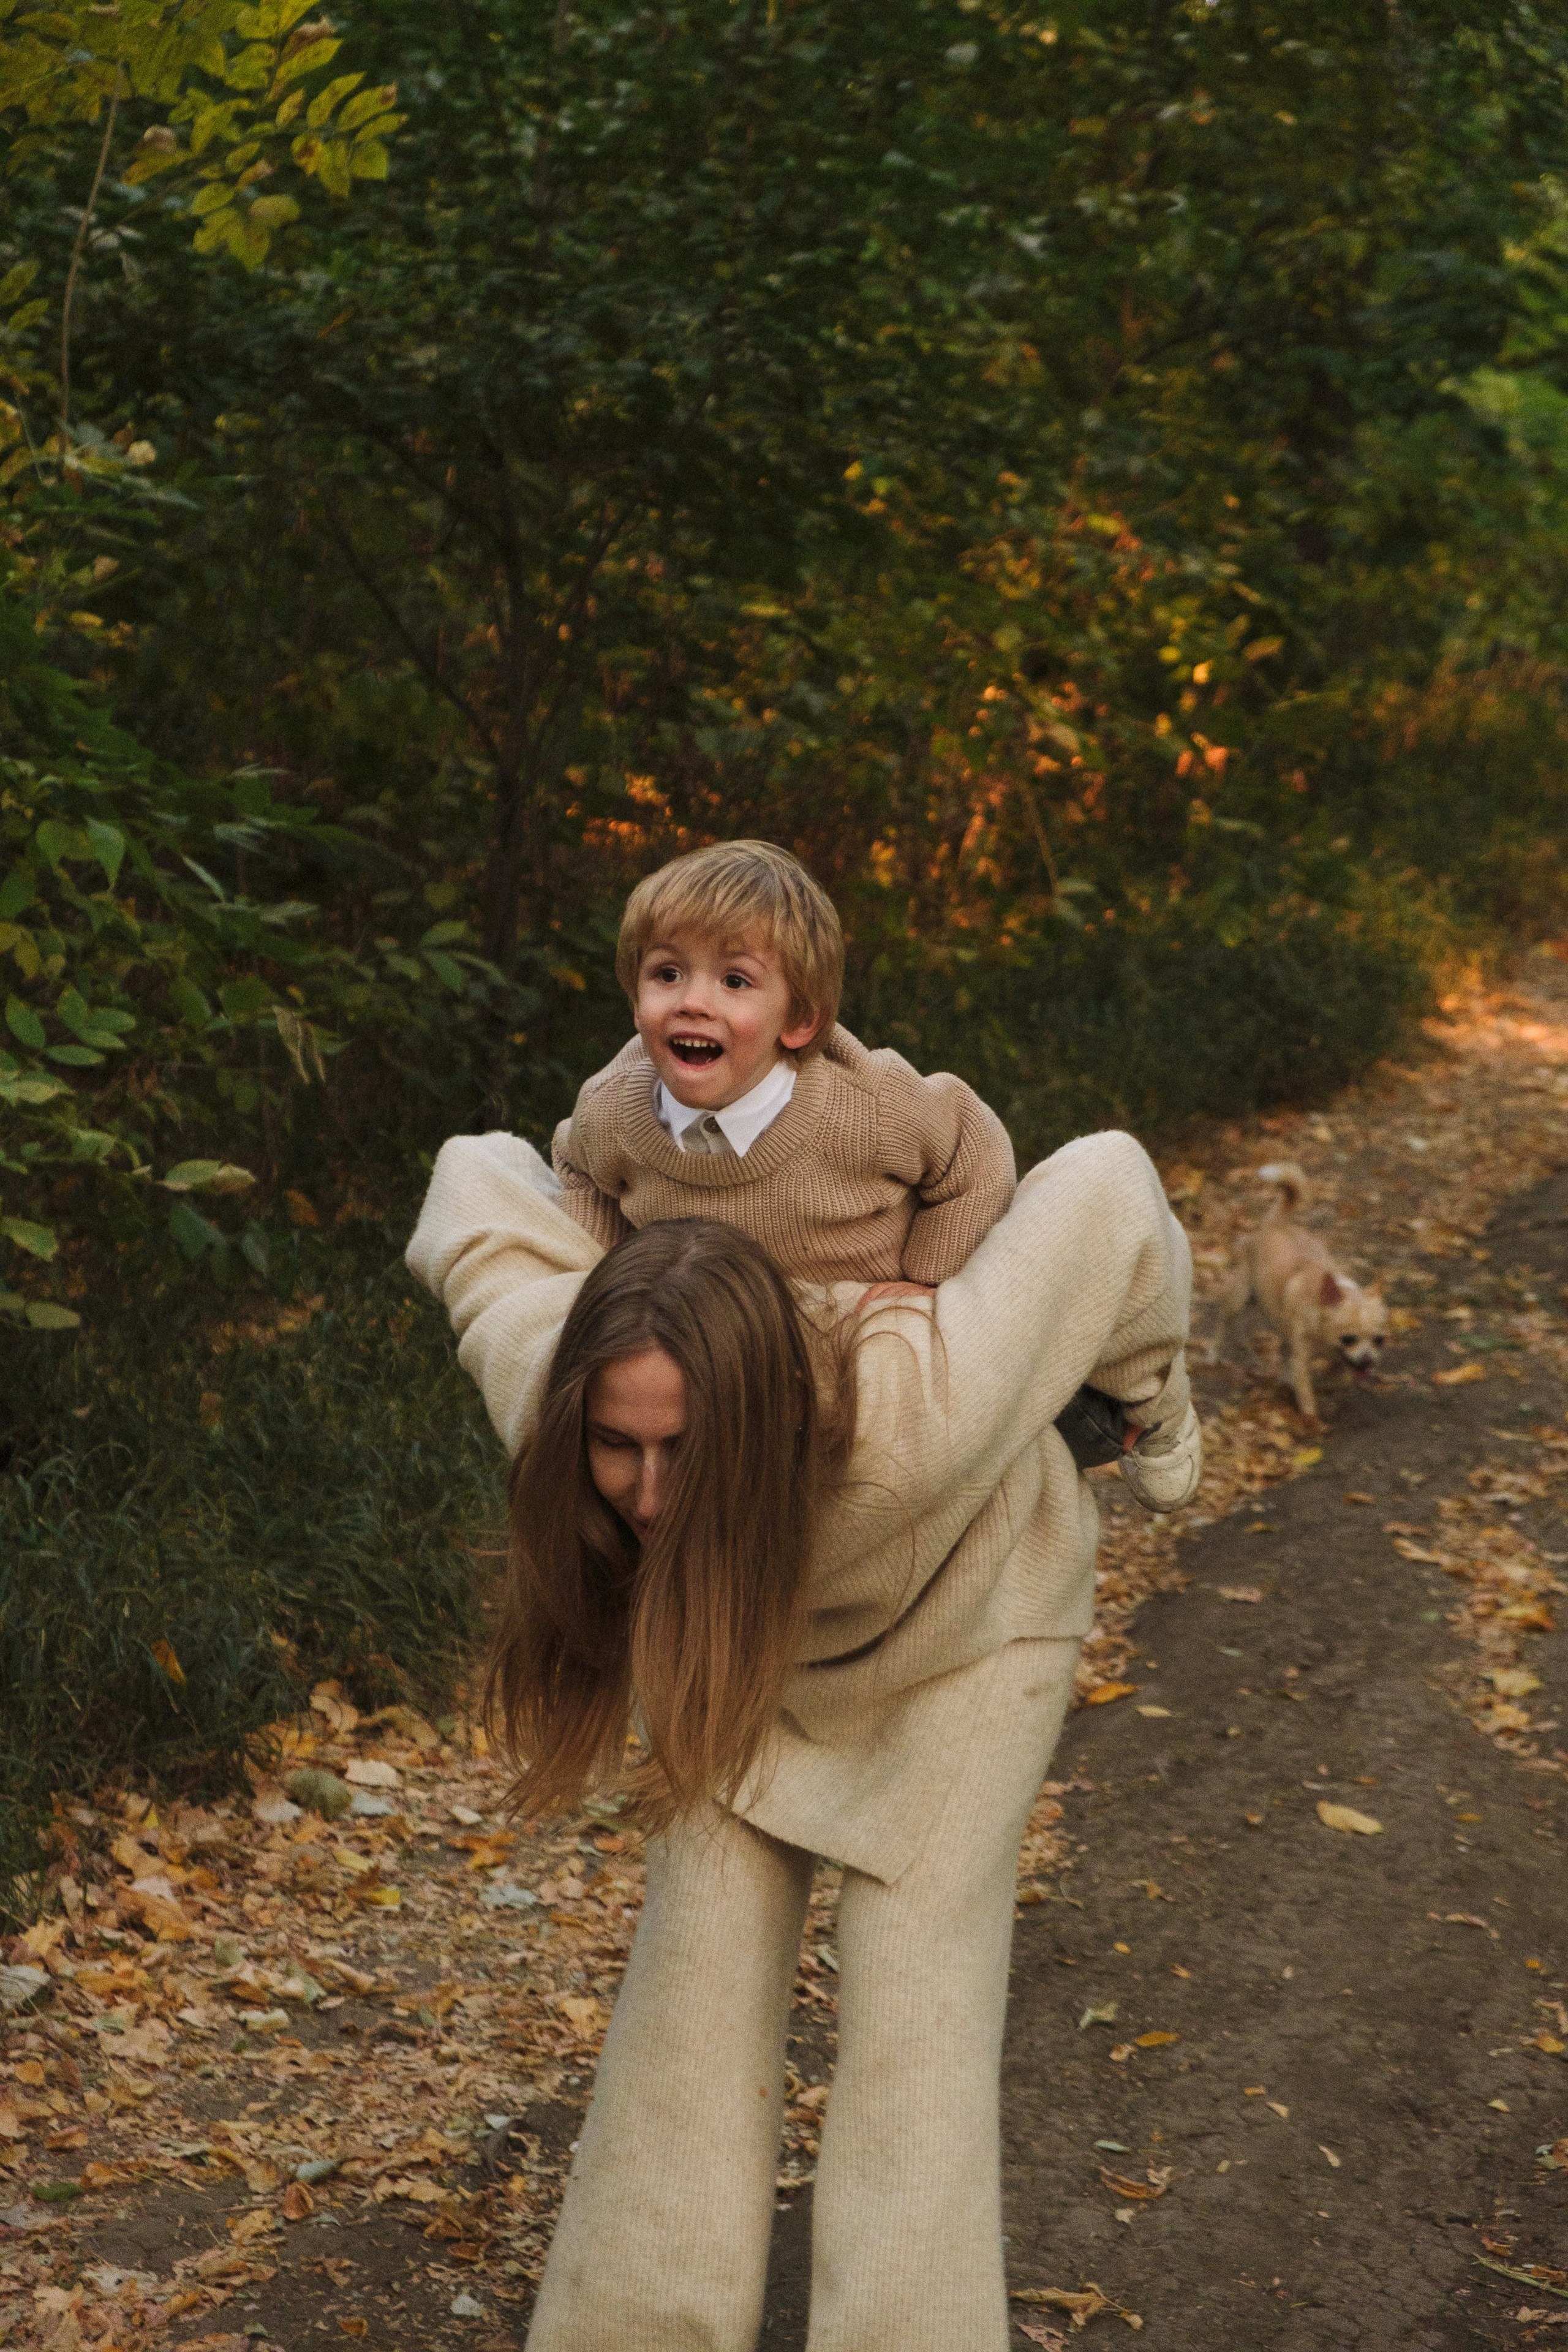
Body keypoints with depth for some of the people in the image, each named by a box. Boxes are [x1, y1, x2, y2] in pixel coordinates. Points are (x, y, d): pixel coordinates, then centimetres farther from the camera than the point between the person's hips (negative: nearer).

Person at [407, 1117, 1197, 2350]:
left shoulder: (910, 1421, -47)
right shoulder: (545, 1390, -35)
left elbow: (1104, 1186, -35)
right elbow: (479, 1172, -16)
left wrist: (1152, 1386, -15)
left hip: (967, 1629, -3)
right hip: (753, 1626, 3)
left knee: (912, 2005, -9)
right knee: (697, 1971, -2)